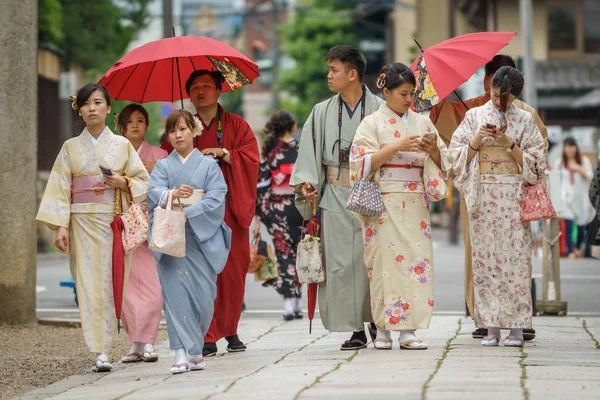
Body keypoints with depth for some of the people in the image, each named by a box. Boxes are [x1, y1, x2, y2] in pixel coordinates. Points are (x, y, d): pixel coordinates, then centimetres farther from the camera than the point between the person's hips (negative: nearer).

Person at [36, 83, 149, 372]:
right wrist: (60, 226, -7)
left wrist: (124, 183, -10)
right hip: (83, 224, 0)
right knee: (89, 285, -7)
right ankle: (100, 352, -9)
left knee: (114, 282, -3)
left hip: (116, 221, 0)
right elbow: (59, 188, 3)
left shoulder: (122, 145, 8)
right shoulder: (70, 148, 7)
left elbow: (144, 181, 10)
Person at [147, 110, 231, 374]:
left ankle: (195, 351, 14)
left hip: (201, 236, 0)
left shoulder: (208, 164, 8)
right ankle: (181, 354, -11)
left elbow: (216, 196, -5)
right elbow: (153, 192, -6)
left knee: (202, 292, -4)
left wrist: (189, 212, -17)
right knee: (175, 291, -9)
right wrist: (172, 194, -27)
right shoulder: (162, 166, 11)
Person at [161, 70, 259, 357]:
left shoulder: (236, 125, 11)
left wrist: (224, 153, -13)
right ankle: (208, 338, -8)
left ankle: (230, 330, 13)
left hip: (230, 208, 0)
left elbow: (251, 158, 0)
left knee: (233, 271, -1)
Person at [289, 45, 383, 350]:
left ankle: (377, 319, 17)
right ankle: (356, 329, 3)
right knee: (341, 261, -2)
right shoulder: (322, 113, 9)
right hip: (335, 196, 3)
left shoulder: (379, 110, -2)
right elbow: (310, 153, 7)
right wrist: (306, 182, -8)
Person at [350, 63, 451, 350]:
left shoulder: (422, 123, 13)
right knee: (386, 259, -7)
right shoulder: (373, 123, 3)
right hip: (384, 204, -3)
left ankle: (408, 330, -3)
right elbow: (362, 163, -8)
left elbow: (442, 165, 14)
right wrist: (397, 147, -16)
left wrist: (433, 150, -8)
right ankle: (383, 329, 0)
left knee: (416, 258, -4)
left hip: (415, 204, 3)